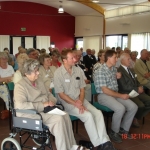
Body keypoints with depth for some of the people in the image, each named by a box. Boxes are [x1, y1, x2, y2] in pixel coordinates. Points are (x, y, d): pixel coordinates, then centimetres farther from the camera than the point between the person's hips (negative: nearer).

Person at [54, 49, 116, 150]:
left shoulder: (78, 70, 4)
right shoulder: (58, 73, -11)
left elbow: (82, 89, 8)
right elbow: (61, 94, -11)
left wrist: (81, 102, -9)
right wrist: (75, 103, -18)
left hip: (80, 100, 5)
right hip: (67, 102, -5)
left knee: (98, 113, -17)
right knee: (88, 115, -25)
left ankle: (104, 142, -15)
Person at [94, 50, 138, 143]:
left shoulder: (114, 68, 9)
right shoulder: (100, 72, -17)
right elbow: (105, 90, -21)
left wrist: (117, 77, 2)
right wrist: (121, 96, -19)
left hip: (116, 94, 8)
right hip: (104, 95, -8)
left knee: (133, 107, -8)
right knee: (121, 108, -32)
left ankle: (123, 129, 10)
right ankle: (114, 132, -10)